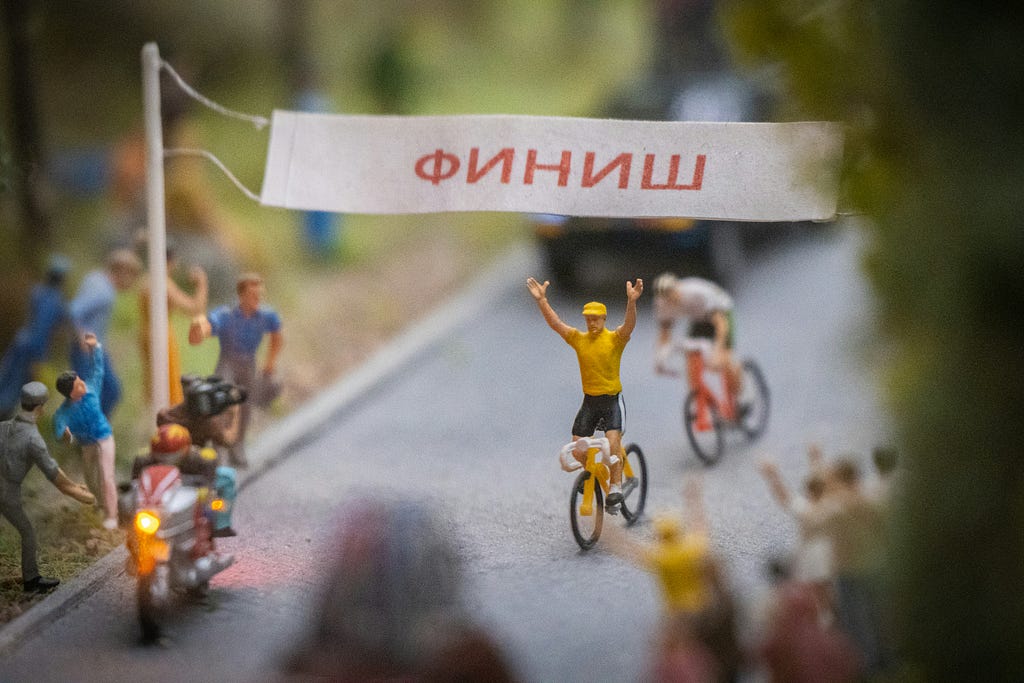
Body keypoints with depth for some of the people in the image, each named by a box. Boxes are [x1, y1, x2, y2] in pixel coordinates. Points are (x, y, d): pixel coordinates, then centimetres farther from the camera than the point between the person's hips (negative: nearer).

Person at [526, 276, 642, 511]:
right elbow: (554, 323, -5)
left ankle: (615, 488, -16)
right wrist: (541, 300, -18)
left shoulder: (615, 339, -8)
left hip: (612, 399, -4)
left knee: (613, 439, -22)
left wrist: (632, 301, -45)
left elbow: (629, 325, -27)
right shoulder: (578, 339, 1)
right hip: (589, 400, 4)